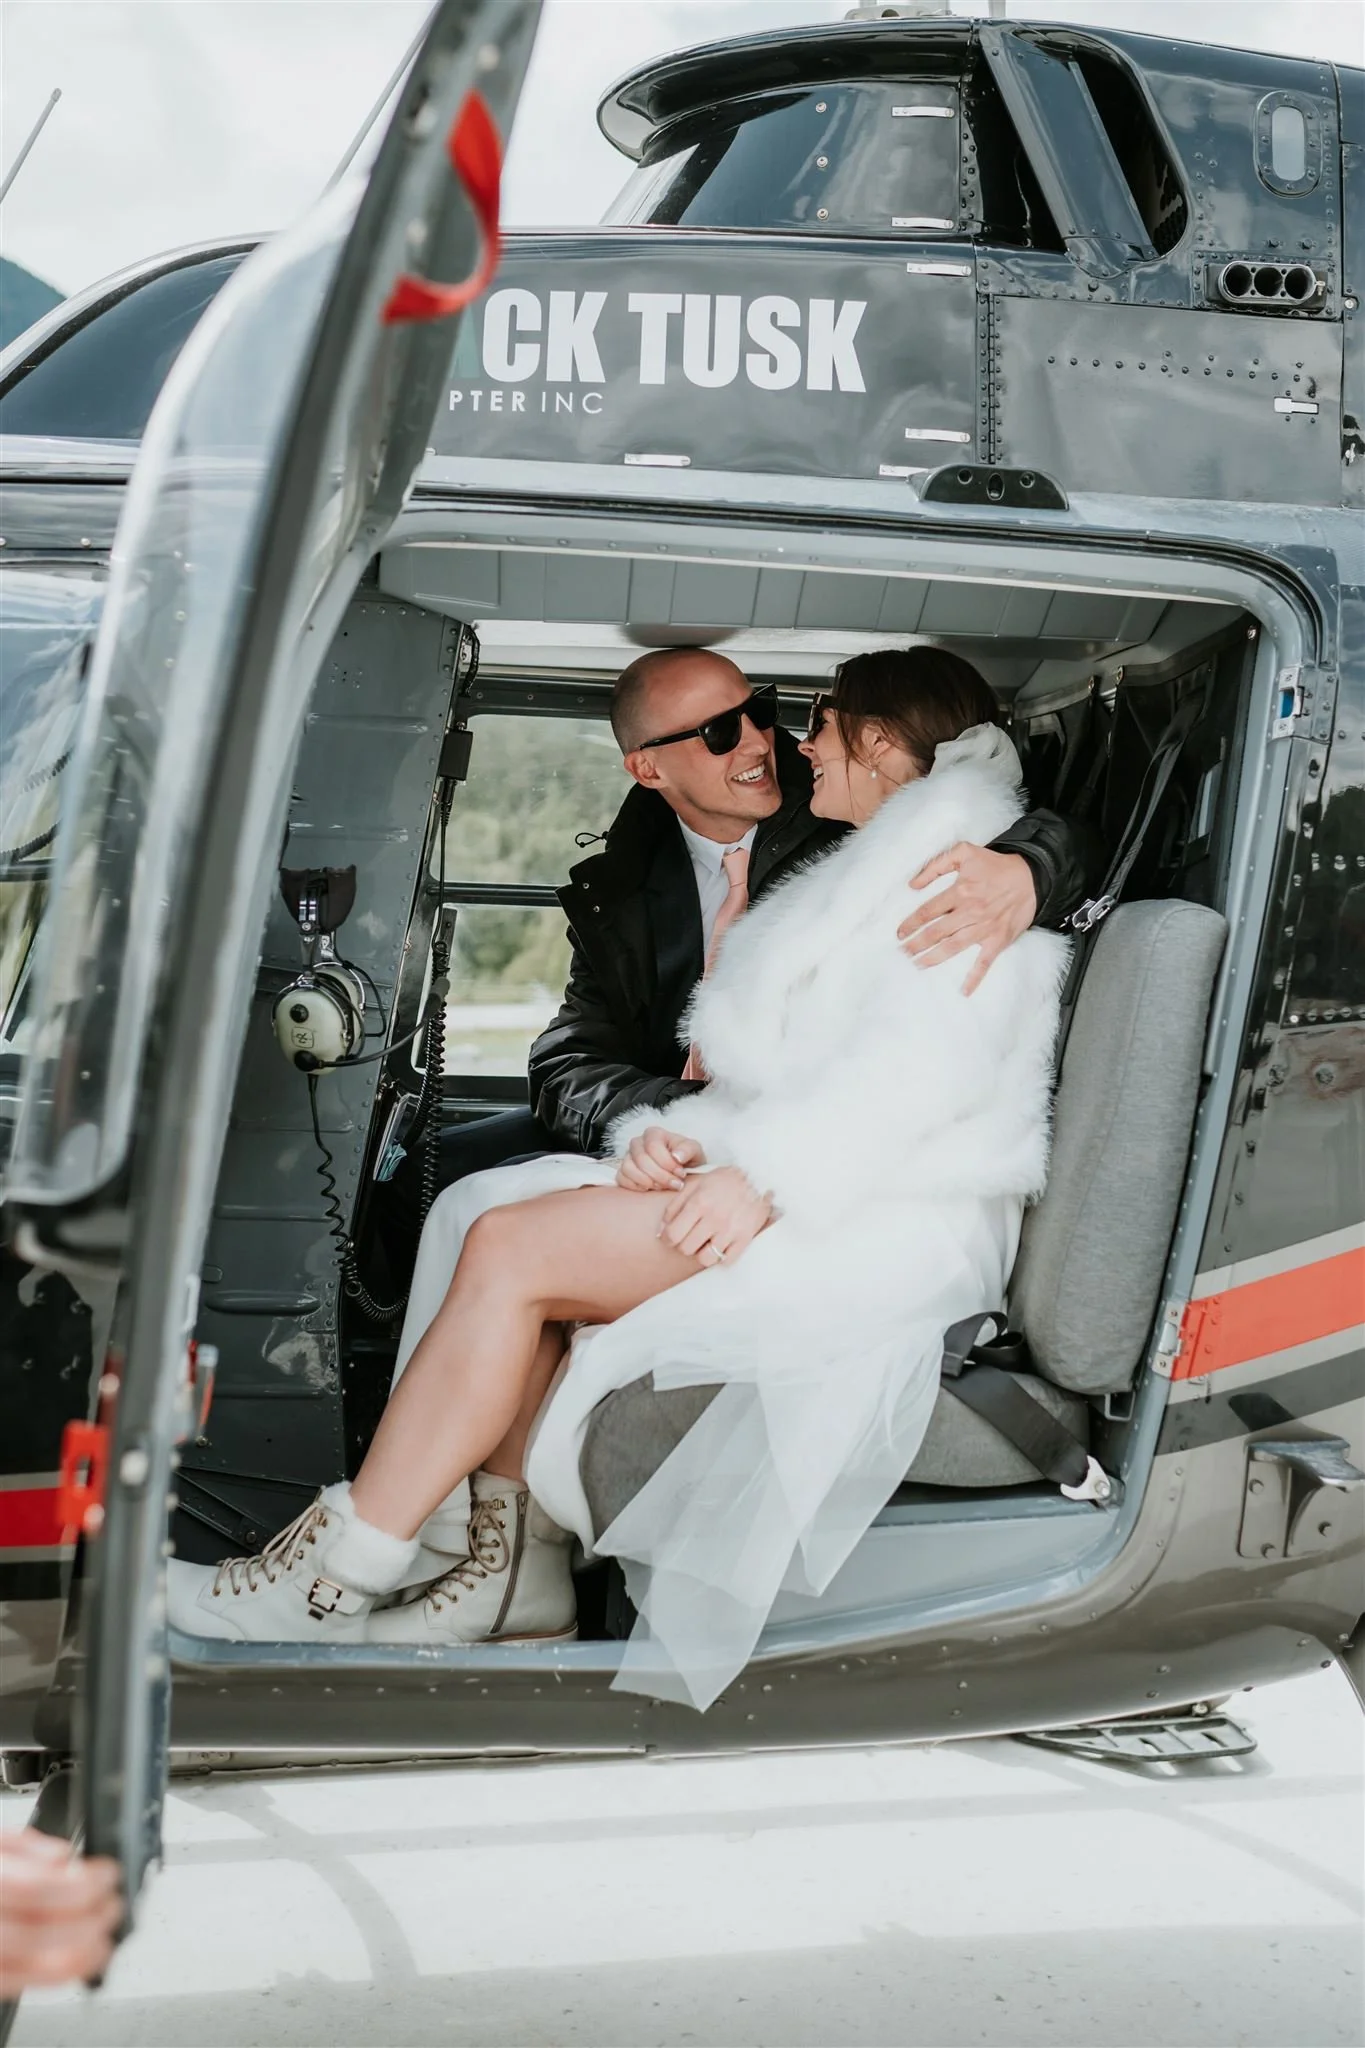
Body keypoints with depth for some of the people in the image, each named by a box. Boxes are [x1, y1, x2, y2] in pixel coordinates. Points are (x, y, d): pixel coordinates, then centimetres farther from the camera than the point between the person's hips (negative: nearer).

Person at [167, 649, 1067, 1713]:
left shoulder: (963, 846, -1)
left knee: (513, 1247, -19)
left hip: (898, 1219, -9)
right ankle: (520, 1569, -10)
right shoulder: (856, 876, 29)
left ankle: (335, 1575, -13)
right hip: (795, 1192, 9)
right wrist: (670, 1134, -2)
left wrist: (765, 1178, -24)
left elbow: (930, 1058, -18)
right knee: (495, 1215, -5)